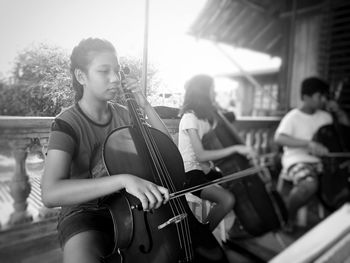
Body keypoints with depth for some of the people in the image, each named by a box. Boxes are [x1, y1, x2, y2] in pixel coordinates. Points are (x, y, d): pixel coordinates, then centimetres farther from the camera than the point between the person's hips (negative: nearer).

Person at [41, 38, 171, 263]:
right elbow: (50, 193, -29)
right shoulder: (67, 124, -15)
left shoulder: (123, 115, 1)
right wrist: (124, 179, -40)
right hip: (85, 215, -4)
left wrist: (145, 105, -9)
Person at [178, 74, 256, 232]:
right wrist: (235, 149, -27)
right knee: (228, 199, -25)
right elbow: (201, 155, -26)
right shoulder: (189, 117, -17)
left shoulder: (206, 116, 11)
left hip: (206, 170, 9)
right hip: (190, 174, -8)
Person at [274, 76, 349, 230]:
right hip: (298, 160, -6)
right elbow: (279, 138, -23)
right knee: (309, 185, -35)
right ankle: (287, 216, -7)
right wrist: (309, 143, -32)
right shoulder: (293, 117, -7)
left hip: (320, 160, 6)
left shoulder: (324, 116, 11)